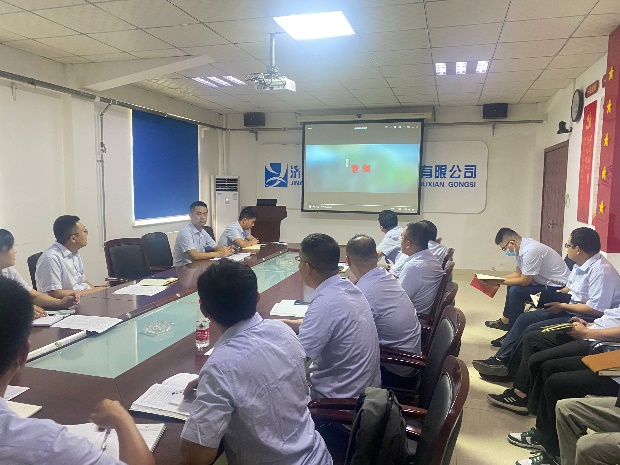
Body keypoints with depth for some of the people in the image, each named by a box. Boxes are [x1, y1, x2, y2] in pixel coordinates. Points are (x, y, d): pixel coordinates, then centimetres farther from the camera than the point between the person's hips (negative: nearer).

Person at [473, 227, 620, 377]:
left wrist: (563, 306, -17)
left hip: (590, 318, -10)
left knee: (533, 330, -19)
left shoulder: (601, 270, -23)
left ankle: (510, 366, -2)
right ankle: (501, 358, -2)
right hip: (570, 309, 10)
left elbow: (597, 309, -27)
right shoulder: (580, 265, 6)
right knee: (525, 318, 1)